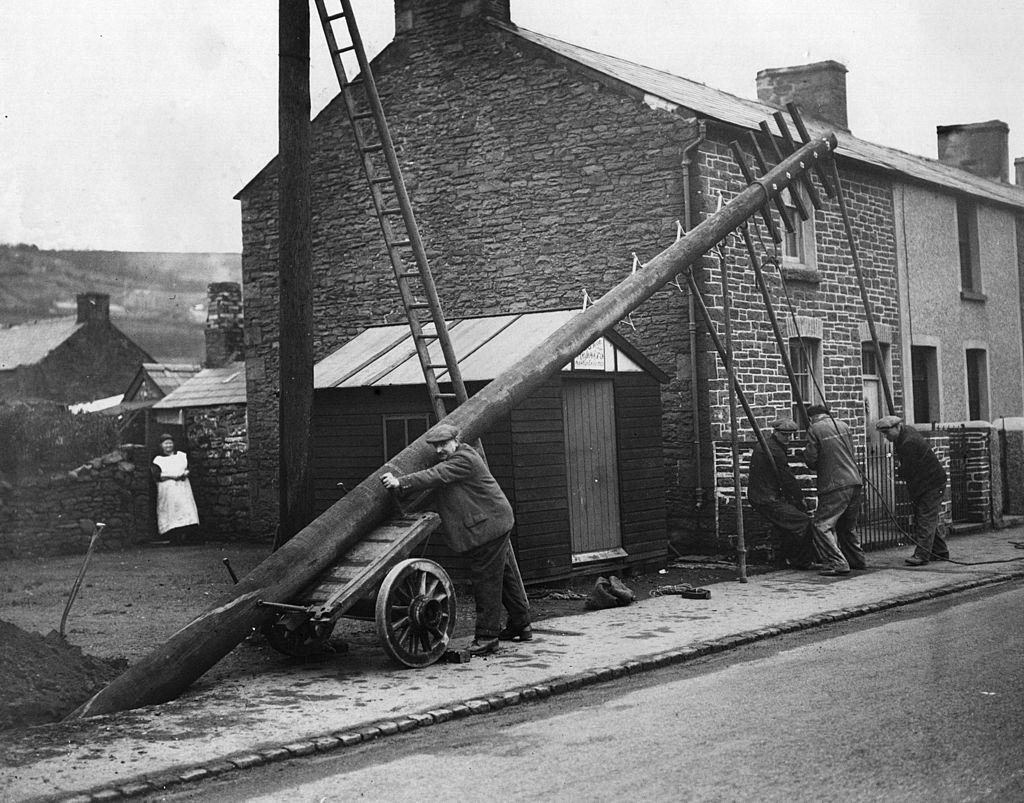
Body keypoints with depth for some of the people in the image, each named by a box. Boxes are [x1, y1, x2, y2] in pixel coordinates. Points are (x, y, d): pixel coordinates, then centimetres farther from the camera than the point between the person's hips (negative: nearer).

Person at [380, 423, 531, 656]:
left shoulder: (464, 459, -18)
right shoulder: (448, 461, 15)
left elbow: (435, 477, -28)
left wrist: (400, 483, -34)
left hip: (489, 526, -11)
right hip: (495, 525, 11)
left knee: (486, 580, -7)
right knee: (506, 576, 17)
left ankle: (487, 636, -3)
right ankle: (521, 626, 27)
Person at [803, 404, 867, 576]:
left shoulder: (814, 429, -4)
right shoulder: (843, 425, 14)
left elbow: (810, 460, -7)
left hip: (834, 486, -7)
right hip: (855, 482, 7)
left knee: (822, 525, -4)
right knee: (848, 526, 22)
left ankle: (837, 563, -15)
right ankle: (857, 560, 29)